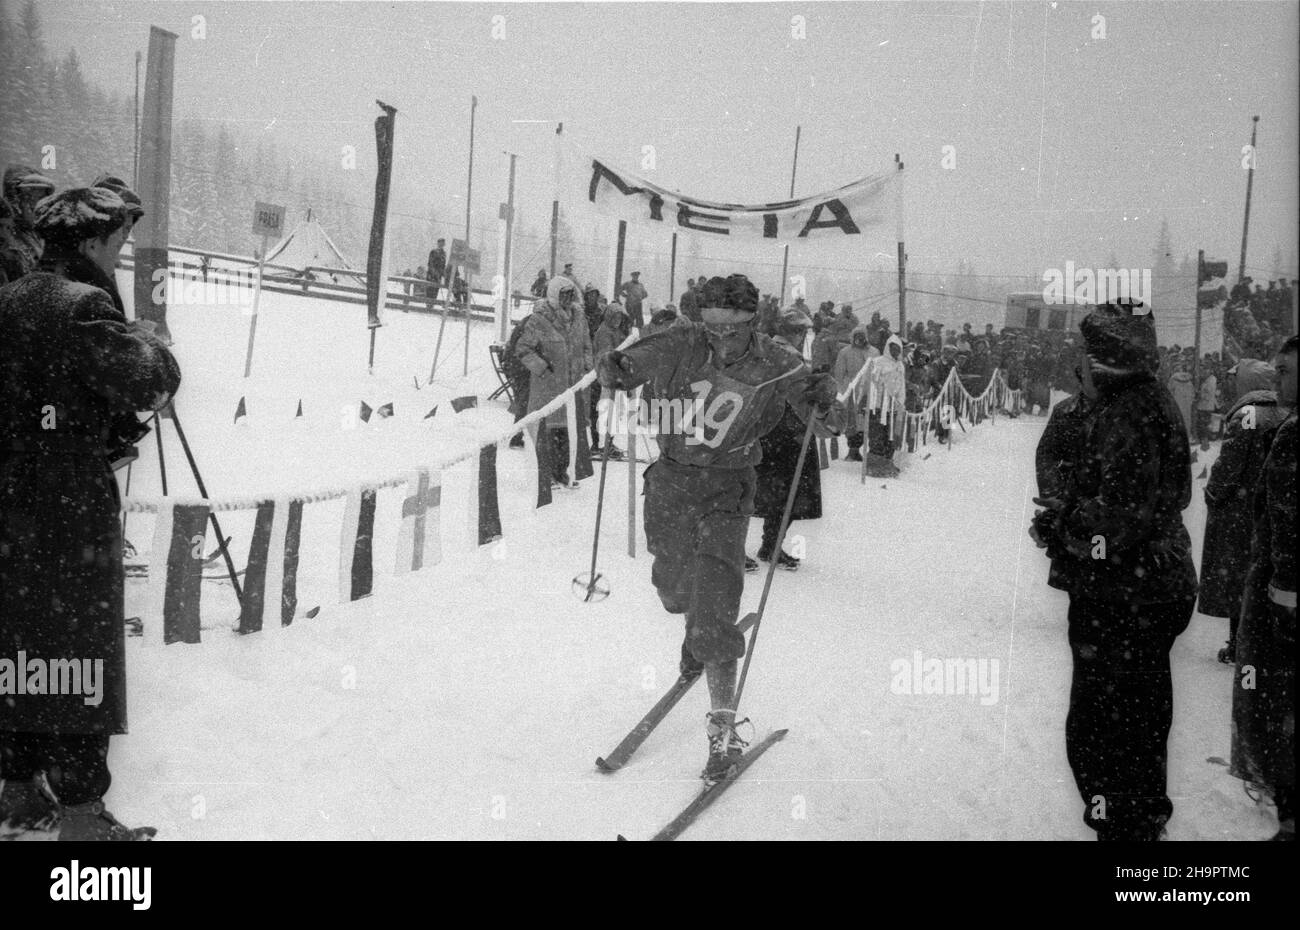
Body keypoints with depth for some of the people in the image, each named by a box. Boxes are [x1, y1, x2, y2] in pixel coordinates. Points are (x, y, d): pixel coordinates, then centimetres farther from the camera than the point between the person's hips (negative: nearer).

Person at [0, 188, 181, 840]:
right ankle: (80, 814, 4)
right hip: (70, 515, -8)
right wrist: (145, 340, -1)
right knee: (80, 658, 0)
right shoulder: (82, 305, -14)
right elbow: (150, 385, -21)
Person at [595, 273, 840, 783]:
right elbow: (624, 366, 4)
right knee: (673, 589, 20)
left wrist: (821, 402, -30)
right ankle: (699, 629, 57)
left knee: (713, 609, -14)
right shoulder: (678, 347, -8)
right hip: (670, 482, 3)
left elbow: (827, 420, -6)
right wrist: (613, 369, -20)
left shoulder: (772, 366, -10)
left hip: (725, 491, -3)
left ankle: (723, 725, -9)